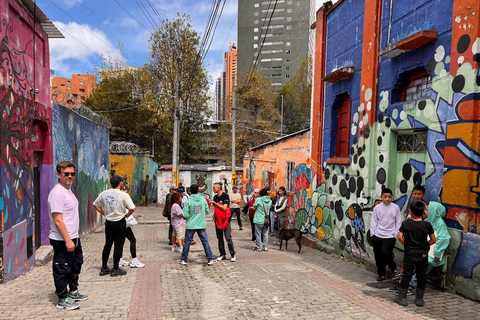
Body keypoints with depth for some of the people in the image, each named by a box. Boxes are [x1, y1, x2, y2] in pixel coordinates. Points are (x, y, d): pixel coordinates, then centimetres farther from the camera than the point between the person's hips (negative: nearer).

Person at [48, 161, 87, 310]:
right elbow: (58, 220, -23)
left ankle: (73, 292, 38)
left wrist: (74, 238, 18)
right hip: (62, 241, -10)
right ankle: (62, 299, 17)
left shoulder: (68, 190, 12)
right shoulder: (57, 193, -19)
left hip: (73, 238, 10)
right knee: (63, 270, 2)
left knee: (75, 265, 22)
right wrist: (67, 240, -24)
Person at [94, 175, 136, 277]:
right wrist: (127, 215, -3)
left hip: (108, 222, 5)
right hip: (120, 223, -5)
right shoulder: (123, 195, -14)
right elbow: (132, 208, -21)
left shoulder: (104, 194, 2)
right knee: (118, 245, 4)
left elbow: (96, 204, 14)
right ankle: (115, 269, 11)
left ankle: (104, 268, 22)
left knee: (107, 244, 15)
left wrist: (104, 213, 15)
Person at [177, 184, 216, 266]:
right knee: (205, 242, 8)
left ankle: (183, 259, 21)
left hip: (190, 226, -1)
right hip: (202, 225, 2)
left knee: (187, 242, 11)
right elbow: (207, 211, 6)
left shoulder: (188, 201, -9)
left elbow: (185, 215, -11)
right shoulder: (203, 199, -1)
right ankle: (210, 259, 10)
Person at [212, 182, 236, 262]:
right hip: (217, 220, 7)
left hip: (225, 219, -6)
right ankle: (222, 254, 18)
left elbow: (224, 208, -16)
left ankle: (233, 255, 4)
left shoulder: (225, 196, -9)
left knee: (228, 238, -5)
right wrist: (214, 215, 4)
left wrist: (215, 203, -11)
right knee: (219, 238, 9)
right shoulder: (215, 197, 12)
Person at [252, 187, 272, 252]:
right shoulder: (270, 200, -2)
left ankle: (259, 247, 13)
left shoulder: (258, 199, -13)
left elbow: (254, 207, 0)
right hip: (266, 220, 4)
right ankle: (265, 247, 20)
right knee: (265, 234, 15)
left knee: (258, 234, 7)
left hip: (259, 220, -4)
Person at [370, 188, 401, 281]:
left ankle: (393, 267, 14)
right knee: (378, 256, 7)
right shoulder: (377, 208, 3)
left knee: (385, 253, -16)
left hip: (390, 236, -2)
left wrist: (395, 234, 0)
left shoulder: (395, 207, 0)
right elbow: (373, 221, 7)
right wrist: (372, 233, 2)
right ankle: (381, 274, 23)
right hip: (377, 236, 2)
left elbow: (398, 222, 5)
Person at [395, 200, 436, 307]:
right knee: (421, 276, 12)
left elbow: (400, 237, -12)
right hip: (423, 254, 1)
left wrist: (406, 244, 4)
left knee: (406, 275, 6)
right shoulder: (427, 225, -3)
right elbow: (433, 240, -1)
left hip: (409, 254, -1)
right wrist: (425, 245, 12)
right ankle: (419, 299, 19)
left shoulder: (406, 223, -7)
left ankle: (402, 298, 11)